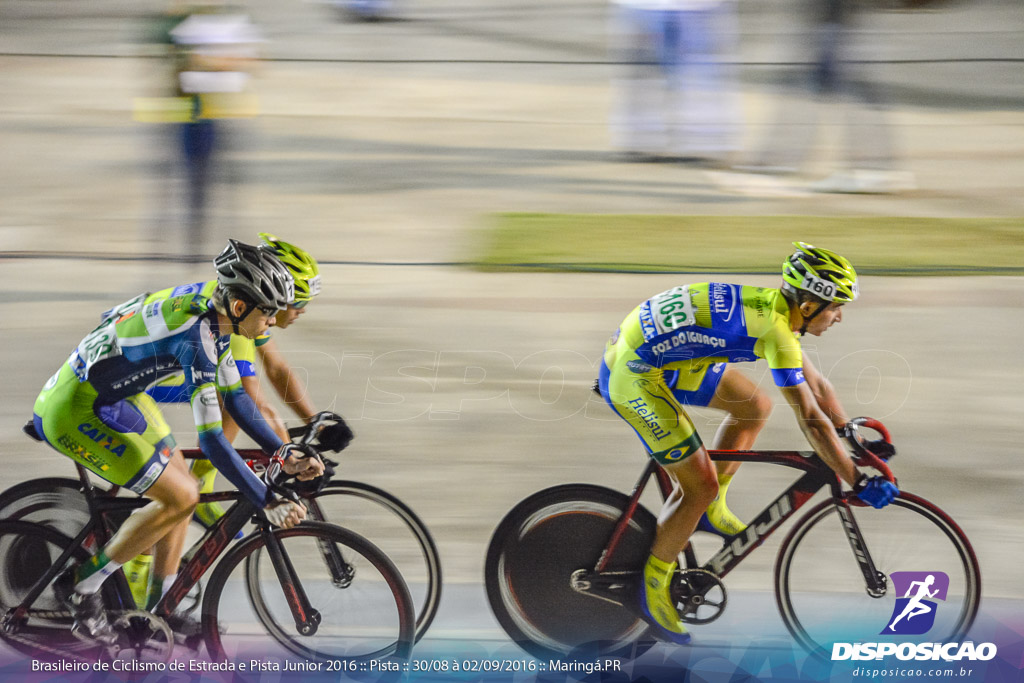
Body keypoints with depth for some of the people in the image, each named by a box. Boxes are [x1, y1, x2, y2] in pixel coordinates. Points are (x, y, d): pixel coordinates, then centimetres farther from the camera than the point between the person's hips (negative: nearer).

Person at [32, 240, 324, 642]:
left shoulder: (209, 309, 0)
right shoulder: (197, 337, -28)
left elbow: (235, 398, 12)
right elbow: (211, 440, -29)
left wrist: (284, 453, 4)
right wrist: (268, 504, -26)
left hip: (114, 396, 10)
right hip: (76, 411, -10)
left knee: (182, 486, 12)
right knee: (179, 499, -9)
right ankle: (81, 585, 3)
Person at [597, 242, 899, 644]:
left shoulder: (775, 308, 7)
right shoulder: (775, 328, -21)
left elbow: (815, 384, 20)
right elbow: (811, 419, -21)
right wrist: (859, 484, -15)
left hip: (662, 354, 10)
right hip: (633, 376, -10)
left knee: (756, 407, 16)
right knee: (701, 485, -6)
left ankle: (710, 510, 26)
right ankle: (653, 590, 10)